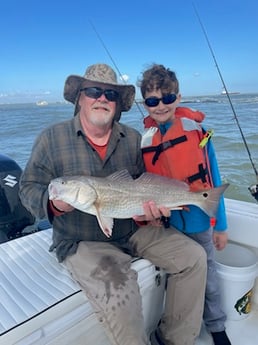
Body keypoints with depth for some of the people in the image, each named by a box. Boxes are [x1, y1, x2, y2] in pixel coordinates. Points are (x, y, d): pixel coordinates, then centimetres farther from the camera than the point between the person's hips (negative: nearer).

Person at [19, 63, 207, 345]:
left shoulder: (133, 139, 3)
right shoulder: (51, 139, -5)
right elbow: (29, 188, -3)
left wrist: (147, 213, -13)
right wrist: (53, 202, -25)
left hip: (133, 230, 4)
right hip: (81, 241, -3)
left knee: (194, 257, -4)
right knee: (118, 291, -30)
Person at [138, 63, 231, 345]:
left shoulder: (197, 130, -10)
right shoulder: (142, 140, -5)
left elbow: (213, 178, -6)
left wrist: (221, 225, -3)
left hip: (199, 218, -1)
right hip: (166, 223, 2)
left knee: (206, 273, 16)